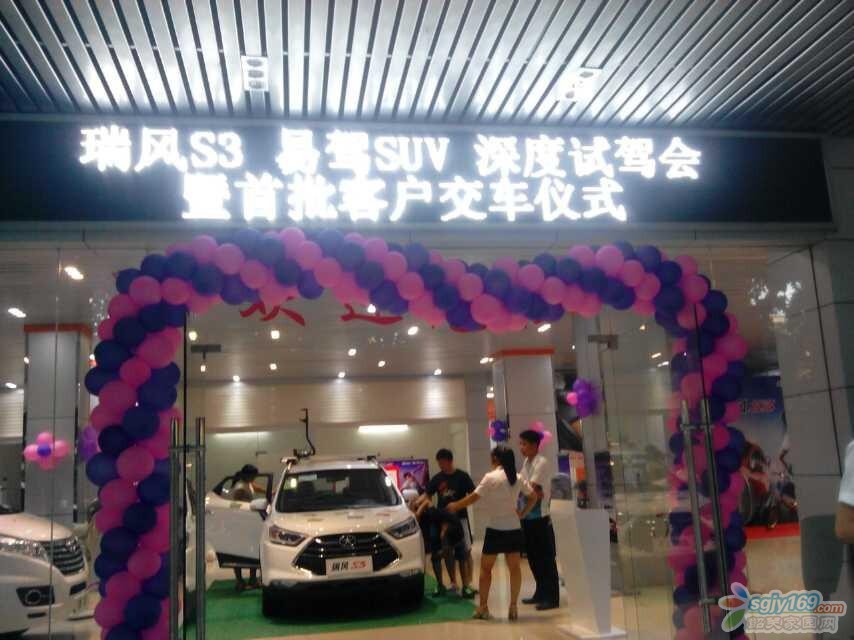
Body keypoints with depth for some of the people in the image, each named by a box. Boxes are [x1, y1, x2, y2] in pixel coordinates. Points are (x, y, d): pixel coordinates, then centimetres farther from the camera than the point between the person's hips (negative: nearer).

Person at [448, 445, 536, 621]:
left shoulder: (491, 477, -10)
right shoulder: (517, 478, 5)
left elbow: (473, 497, -13)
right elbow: (533, 496, 12)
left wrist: (455, 506, -1)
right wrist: (522, 513, 14)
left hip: (495, 529, -4)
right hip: (514, 528, 4)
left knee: (485, 567, 8)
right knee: (514, 567, 9)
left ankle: (483, 607, 9)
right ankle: (513, 607, 6)